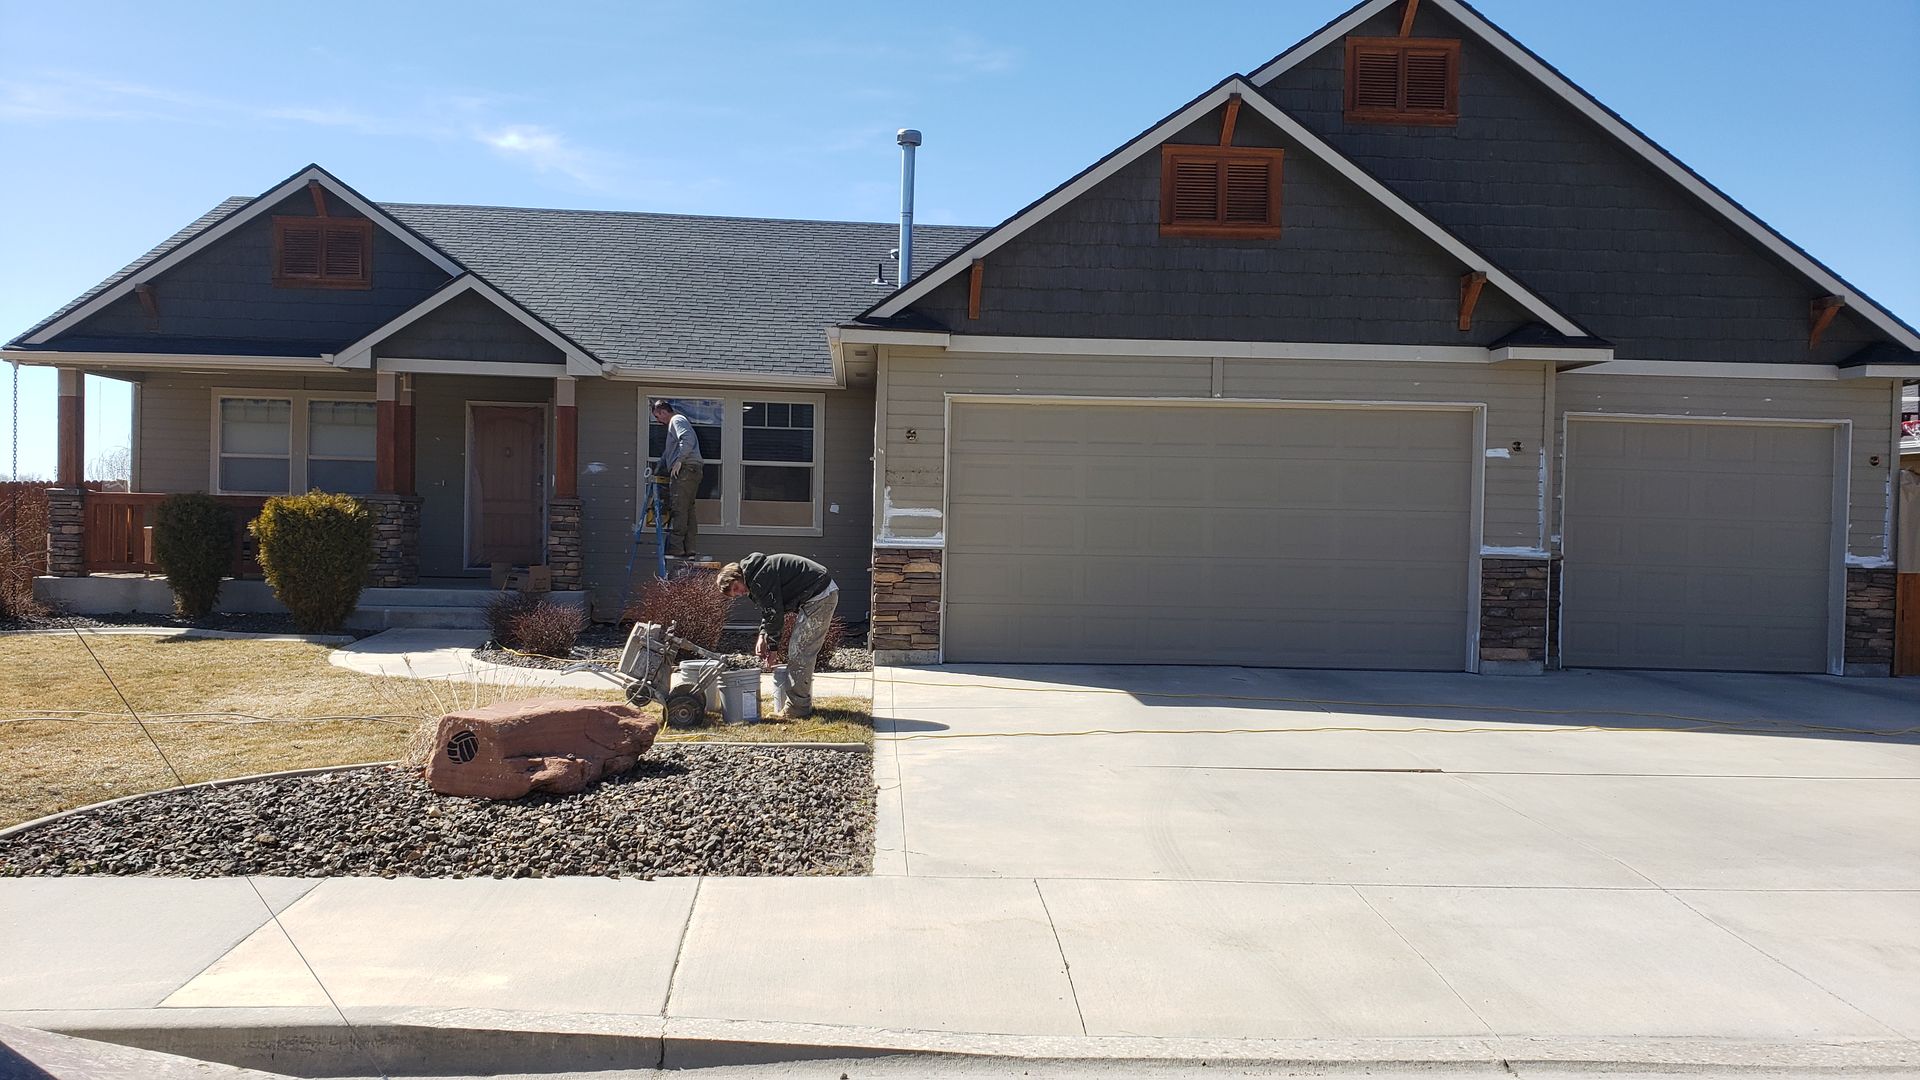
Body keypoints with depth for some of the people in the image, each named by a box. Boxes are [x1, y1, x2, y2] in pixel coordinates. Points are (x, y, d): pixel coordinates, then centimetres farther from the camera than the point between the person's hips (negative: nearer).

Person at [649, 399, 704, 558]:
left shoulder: (677, 420, -2)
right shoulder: (673, 424, 30)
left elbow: (688, 440, -20)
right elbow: (668, 453, 37)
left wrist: (679, 461, -21)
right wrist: (657, 471, 35)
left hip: (685, 468, -10)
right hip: (692, 470, 10)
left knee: (678, 509, -12)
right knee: (687, 511, 8)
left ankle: (676, 549, -15)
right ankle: (688, 550, 8)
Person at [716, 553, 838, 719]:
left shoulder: (758, 578, -17)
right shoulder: (754, 572, 15)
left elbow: (774, 613, -15)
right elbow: (768, 609, 22)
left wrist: (771, 647, -4)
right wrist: (762, 636, 9)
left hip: (819, 597, -11)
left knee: (798, 653, -7)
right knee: (803, 654, 16)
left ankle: (796, 710, -3)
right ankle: (803, 704, 22)